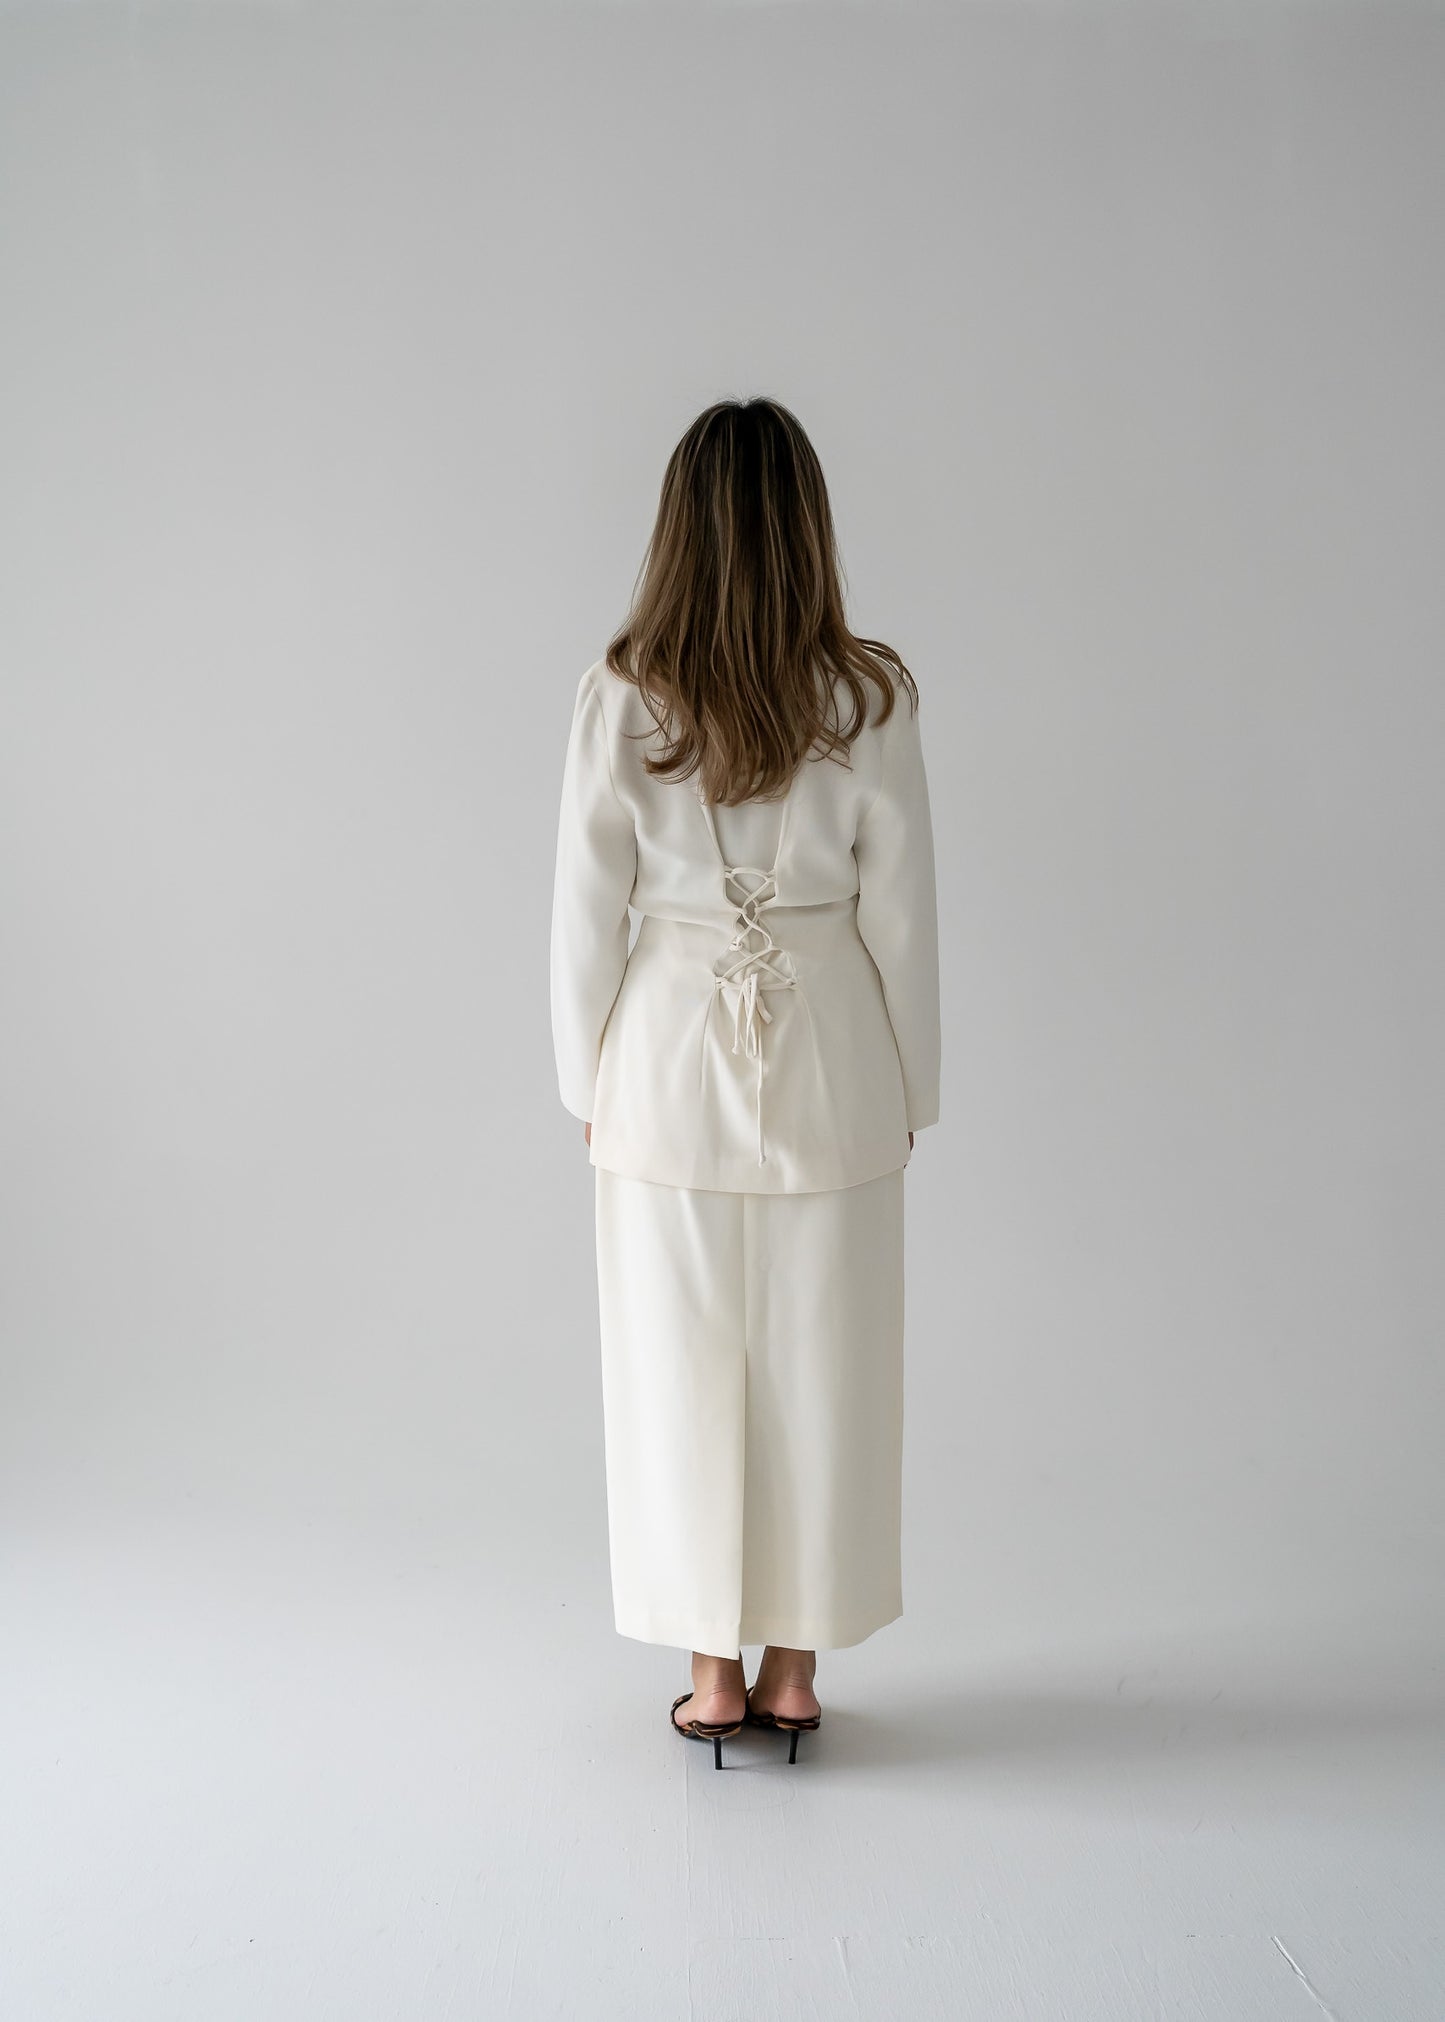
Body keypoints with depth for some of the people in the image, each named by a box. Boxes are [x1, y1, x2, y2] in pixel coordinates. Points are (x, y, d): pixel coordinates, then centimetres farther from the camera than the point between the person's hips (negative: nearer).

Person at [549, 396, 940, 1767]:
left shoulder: (621, 697, -8)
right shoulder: (868, 698, -7)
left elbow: (586, 909, -5)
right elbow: (901, 910, -3)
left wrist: (589, 1081, 8)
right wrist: (909, 1088, 8)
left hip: (672, 1063, 0)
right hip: (828, 1065, 1)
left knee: (681, 1370, 11)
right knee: (822, 1368, 12)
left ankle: (713, 1676, 21)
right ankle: (794, 1669, 23)